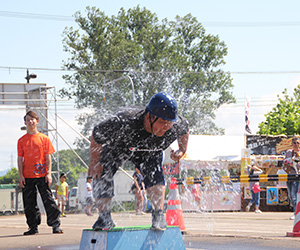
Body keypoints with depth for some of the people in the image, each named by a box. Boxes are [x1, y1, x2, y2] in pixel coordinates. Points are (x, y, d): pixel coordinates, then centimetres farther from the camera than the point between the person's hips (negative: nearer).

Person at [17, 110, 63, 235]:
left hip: (42, 175, -2)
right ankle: (33, 227, 12)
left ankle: (55, 225, -3)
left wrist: (49, 174, -6)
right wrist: (21, 175, -2)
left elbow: (48, 157, 3)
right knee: (29, 203, 4)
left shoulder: (44, 138, 4)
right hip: (27, 177, 2)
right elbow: (20, 159, 7)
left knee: (48, 200, -6)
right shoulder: (22, 140, 8)